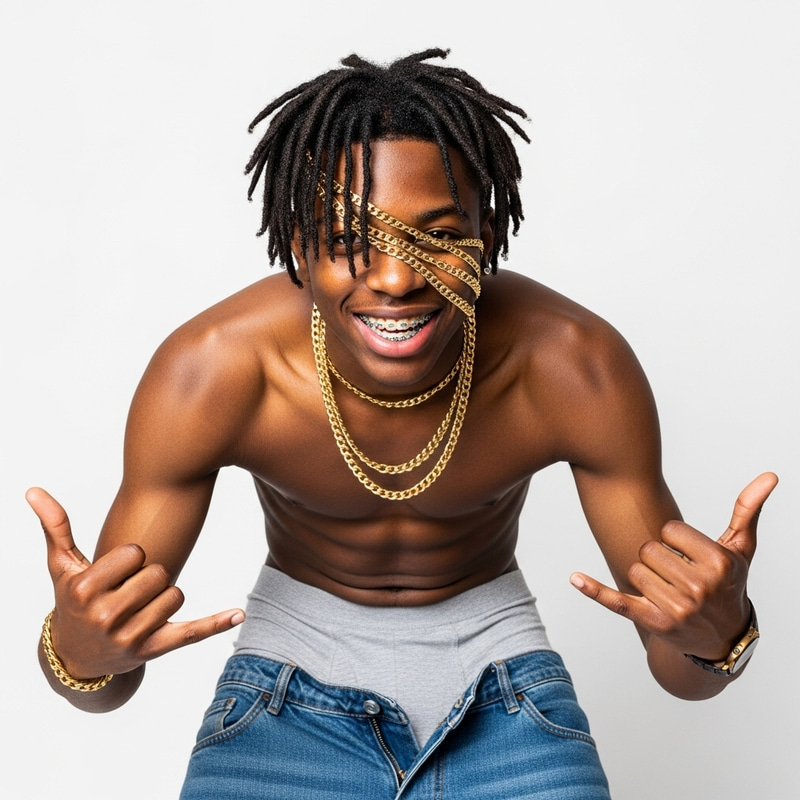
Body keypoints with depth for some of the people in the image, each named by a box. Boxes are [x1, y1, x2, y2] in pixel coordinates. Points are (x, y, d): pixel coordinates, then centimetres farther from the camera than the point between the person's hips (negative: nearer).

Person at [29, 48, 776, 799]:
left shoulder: (577, 367, -26)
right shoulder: (208, 374, -28)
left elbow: (678, 667, -17)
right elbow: (105, 681, -20)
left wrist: (716, 634, -41)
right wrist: (77, 651, -44)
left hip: (493, 651, 2)